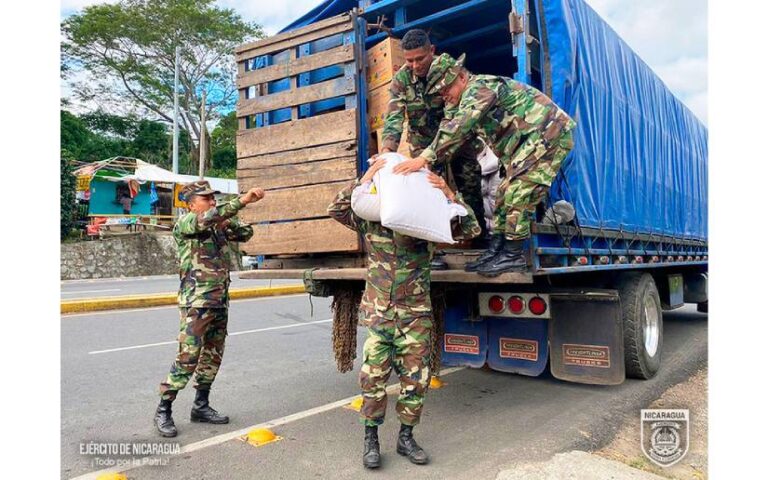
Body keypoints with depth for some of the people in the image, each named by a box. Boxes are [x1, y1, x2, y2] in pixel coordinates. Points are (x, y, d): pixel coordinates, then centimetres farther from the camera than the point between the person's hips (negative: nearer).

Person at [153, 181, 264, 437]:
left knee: (213, 356, 12)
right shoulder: (184, 223, -6)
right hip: (197, 303, -7)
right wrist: (242, 200, -33)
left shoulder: (218, 226, 14)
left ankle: (201, 406, 24)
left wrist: (228, 222, -1)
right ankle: (163, 411, 7)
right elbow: (208, 218, -26)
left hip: (220, 303, 7)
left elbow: (246, 233, 18)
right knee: (188, 358, -7)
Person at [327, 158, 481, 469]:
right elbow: (336, 210, -8)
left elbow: (471, 230, -6)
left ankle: (406, 438, 25)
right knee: (373, 379, 1)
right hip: (377, 314, 0)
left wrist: (450, 196, -19)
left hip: (415, 317, 1)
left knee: (415, 380, 6)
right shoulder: (370, 219, 1)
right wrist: (364, 180, -15)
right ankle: (371, 440, 18)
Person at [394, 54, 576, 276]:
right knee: (505, 193, 7)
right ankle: (495, 251, 10)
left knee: (518, 192, -15)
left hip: (549, 132, -10)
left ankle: (513, 256, -7)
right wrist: (429, 164, 3)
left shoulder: (480, 86, -17)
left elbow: (459, 127, -31)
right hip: (529, 141, 10)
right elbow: (456, 135, 15)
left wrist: (425, 157, -33)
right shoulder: (468, 101, 16)